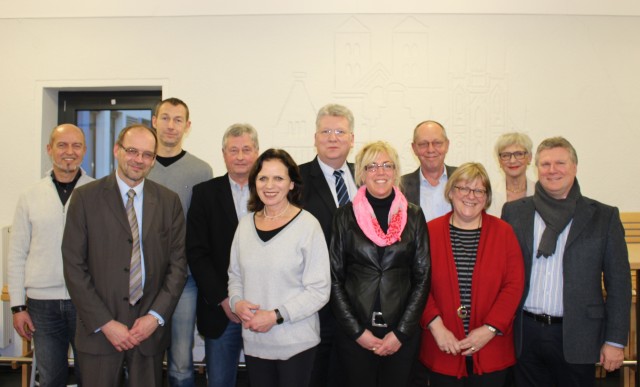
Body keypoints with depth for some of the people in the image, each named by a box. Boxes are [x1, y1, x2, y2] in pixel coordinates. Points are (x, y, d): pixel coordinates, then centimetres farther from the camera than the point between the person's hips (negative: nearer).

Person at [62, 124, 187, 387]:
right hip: (98, 329, -1)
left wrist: (156, 316, -8)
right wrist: (105, 323, -10)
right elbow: (74, 266, -5)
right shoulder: (85, 197, -2)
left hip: (150, 328, 1)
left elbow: (178, 263, 3)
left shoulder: (169, 201, 4)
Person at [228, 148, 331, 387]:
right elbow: (235, 274, 13)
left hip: (296, 343, -4)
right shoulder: (246, 224, 3)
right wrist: (236, 302, -6)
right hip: (254, 341, 4)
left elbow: (319, 290, -12)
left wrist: (276, 315, -17)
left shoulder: (307, 225, -12)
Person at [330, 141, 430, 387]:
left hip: (402, 334, 1)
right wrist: (357, 331, -6)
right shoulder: (345, 216, 0)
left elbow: (423, 277, 1)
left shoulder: (413, 216, 2)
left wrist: (401, 332, -5)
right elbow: (335, 279, 0)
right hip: (354, 334, 0)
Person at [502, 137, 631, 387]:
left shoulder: (604, 216, 1)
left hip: (576, 338, -1)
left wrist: (615, 340, -2)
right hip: (525, 334, 2)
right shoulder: (514, 211, 5)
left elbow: (619, 283, 1)